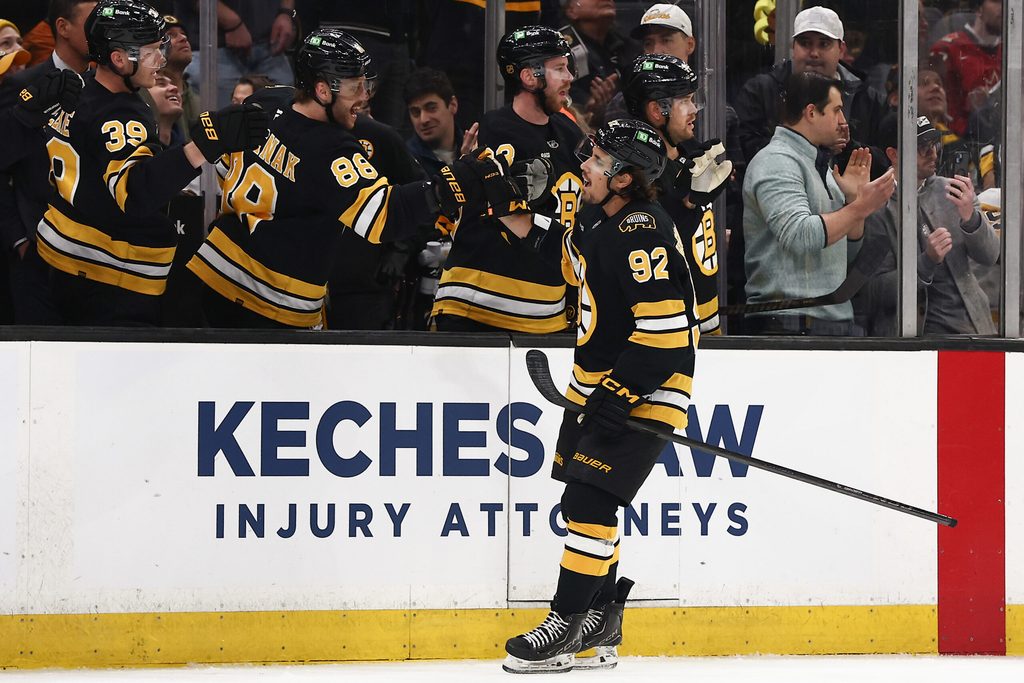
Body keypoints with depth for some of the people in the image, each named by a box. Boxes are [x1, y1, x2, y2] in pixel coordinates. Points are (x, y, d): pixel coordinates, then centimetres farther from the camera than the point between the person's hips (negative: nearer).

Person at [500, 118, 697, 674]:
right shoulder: (602, 224, 7)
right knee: (585, 500, 12)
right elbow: (577, 270, 28)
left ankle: (566, 626, -8)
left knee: (589, 500, -13)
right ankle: (598, 625, 21)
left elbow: (663, 330, -27)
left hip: (644, 391, -10)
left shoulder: (641, 234, -24)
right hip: (600, 385, 10)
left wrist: (617, 397, -25)